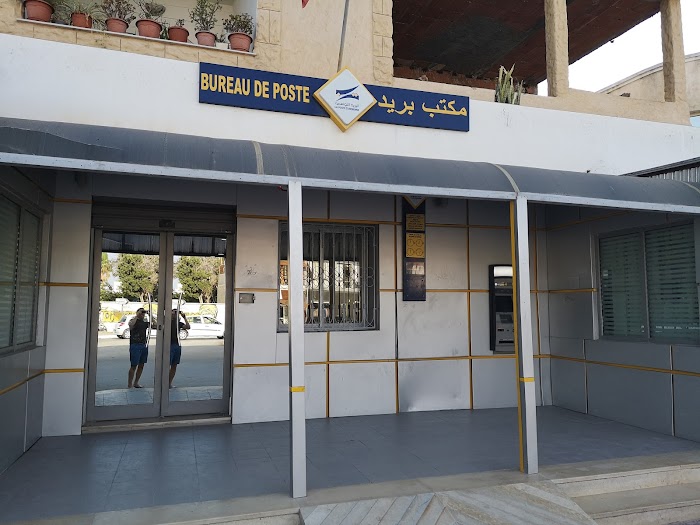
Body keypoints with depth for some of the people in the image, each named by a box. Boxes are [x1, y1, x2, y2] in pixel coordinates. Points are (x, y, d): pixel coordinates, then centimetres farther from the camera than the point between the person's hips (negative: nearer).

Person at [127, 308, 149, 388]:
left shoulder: (144, 322, 13)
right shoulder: (134, 321, -5)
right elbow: (130, 324, -29)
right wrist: (137, 315, -26)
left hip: (144, 345, 6)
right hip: (135, 345, -6)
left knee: (141, 365, 9)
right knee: (134, 365, -5)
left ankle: (136, 383, 20)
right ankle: (129, 384, 2)